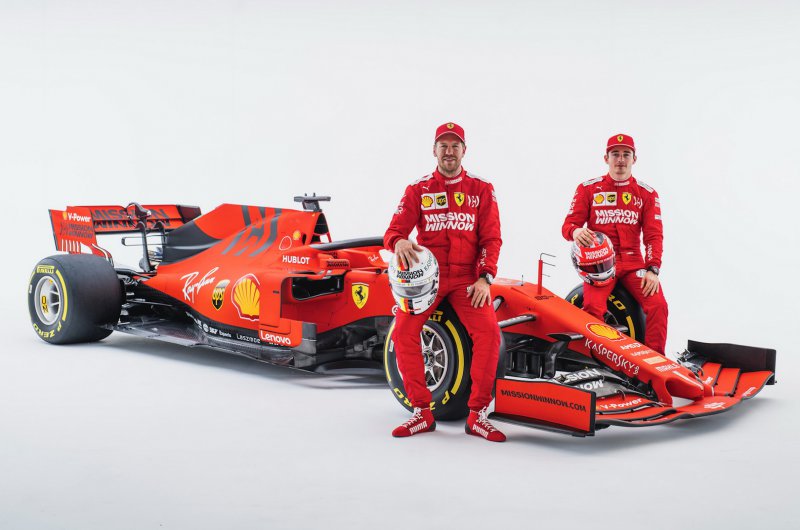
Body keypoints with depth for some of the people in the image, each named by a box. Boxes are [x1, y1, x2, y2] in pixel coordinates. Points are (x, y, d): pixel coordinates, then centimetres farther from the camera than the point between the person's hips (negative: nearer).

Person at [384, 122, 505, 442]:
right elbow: (395, 230, -1)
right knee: (404, 330, -22)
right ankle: (422, 413, -8)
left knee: (488, 330, -24)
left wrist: (485, 278, -9)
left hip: (467, 278, 0)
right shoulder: (418, 191, 8)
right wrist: (398, 242, -26)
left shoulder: (481, 191, 9)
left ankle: (477, 415, -10)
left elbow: (491, 238, 4)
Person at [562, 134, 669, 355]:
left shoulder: (647, 193, 10)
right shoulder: (588, 189, 7)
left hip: (633, 263, 2)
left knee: (658, 304, -21)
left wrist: (653, 269, -10)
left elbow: (654, 235, 4)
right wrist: (575, 231, -23)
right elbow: (569, 223, 3)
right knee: (593, 307, -28)